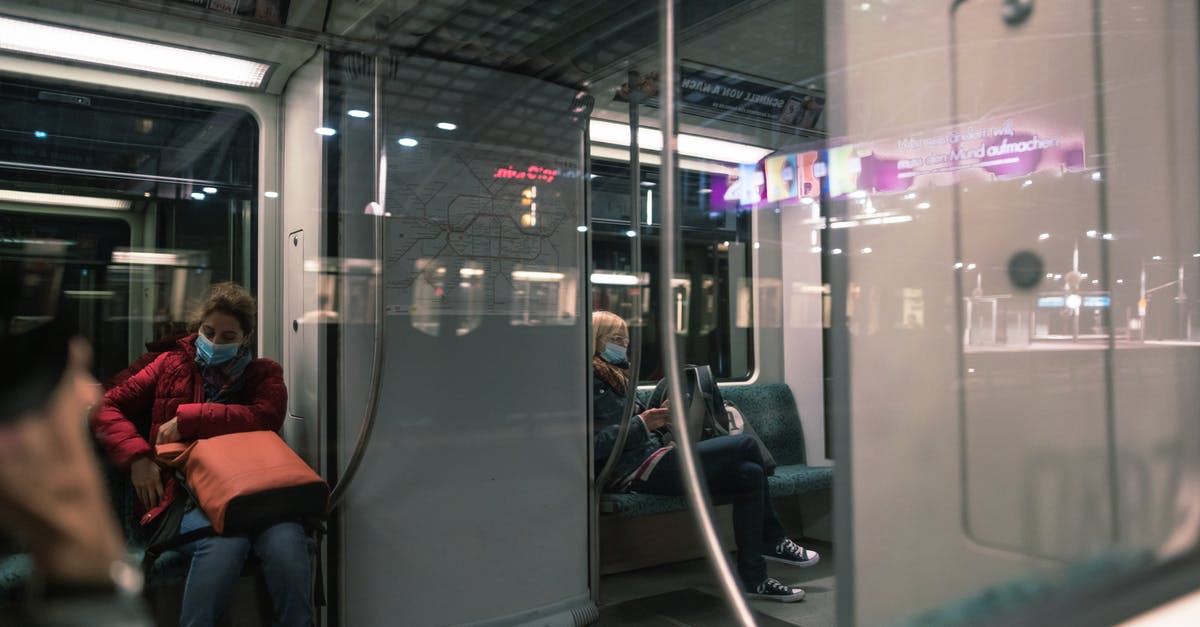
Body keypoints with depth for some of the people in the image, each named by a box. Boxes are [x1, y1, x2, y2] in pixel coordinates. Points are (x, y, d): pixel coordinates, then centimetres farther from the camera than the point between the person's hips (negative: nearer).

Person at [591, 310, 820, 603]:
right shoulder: (588, 380, -7)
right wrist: (640, 426, -21)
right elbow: (588, 444, -18)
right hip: (633, 471, -10)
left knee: (749, 474, -2)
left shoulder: (613, 375, 24)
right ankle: (773, 541, 4)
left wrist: (657, 419, 7)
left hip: (650, 457, 10)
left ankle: (753, 579, 5)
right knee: (745, 445, -12)